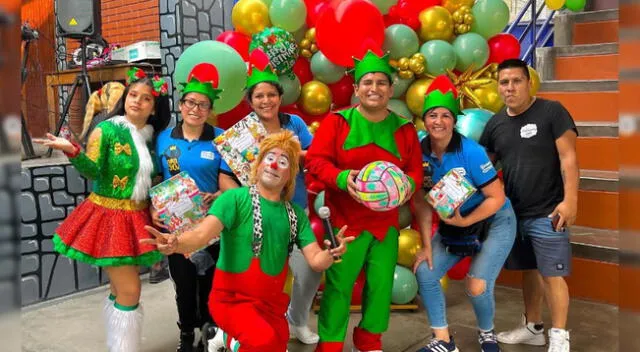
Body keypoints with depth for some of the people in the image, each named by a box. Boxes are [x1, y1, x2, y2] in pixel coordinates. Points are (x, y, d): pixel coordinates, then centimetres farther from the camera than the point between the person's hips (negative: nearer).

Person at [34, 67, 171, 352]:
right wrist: (72, 151, -36)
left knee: (120, 291, 15)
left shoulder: (150, 136, 6)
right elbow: (92, 171, -21)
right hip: (110, 216, -6)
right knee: (130, 292, -5)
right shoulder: (106, 129, -10)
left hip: (137, 218, 6)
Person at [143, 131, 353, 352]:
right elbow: (202, 234, -24)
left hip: (272, 302, 6)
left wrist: (331, 253, -24)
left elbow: (315, 260, -1)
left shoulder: (296, 214, 4)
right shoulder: (235, 198, -11)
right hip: (233, 298, -6)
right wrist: (176, 244, -45)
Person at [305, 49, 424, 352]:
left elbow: (415, 169, 8)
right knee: (338, 284, 2)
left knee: (381, 283, 11)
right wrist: (341, 178, -24)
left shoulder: (404, 129, 6)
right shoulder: (336, 122, -3)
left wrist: (408, 184, -15)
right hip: (344, 220, -3)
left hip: (386, 221, 3)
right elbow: (315, 160, -7)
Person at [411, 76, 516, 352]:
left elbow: (497, 197, -21)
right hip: (453, 223, 6)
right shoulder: (420, 152, -12)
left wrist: (465, 221, -27)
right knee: (424, 273, -1)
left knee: (477, 286, -15)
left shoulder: (470, 152, -26)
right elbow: (422, 200, -6)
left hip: (494, 221, -5)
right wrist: (427, 246, -6)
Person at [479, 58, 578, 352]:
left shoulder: (551, 111, -8)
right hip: (514, 212, 6)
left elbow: (568, 157, -11)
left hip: (547, 212, -5)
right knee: (529, 270, 16)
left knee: (551, 274, -2)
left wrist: (570, 200, -18)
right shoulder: (495, 123, 8)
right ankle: (533, 328, 30)